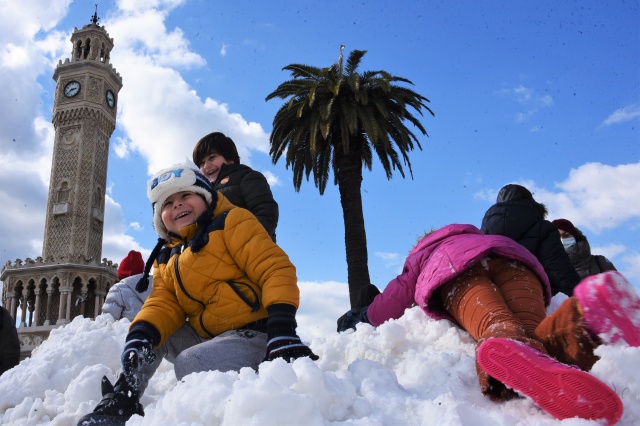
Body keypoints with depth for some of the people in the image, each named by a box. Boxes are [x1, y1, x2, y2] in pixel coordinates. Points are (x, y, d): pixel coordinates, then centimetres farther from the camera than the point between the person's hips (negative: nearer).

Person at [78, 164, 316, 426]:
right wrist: (141, 334, -19)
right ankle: (122, 400, 3)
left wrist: (282, 329, -27)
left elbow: (275, 269, -14)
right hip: (205, 336, 8)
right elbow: (164, 304, 5)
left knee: (189, 364, -28)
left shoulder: (232, 222, -3)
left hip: (254, 332, -7)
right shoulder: (166, 258, 18)